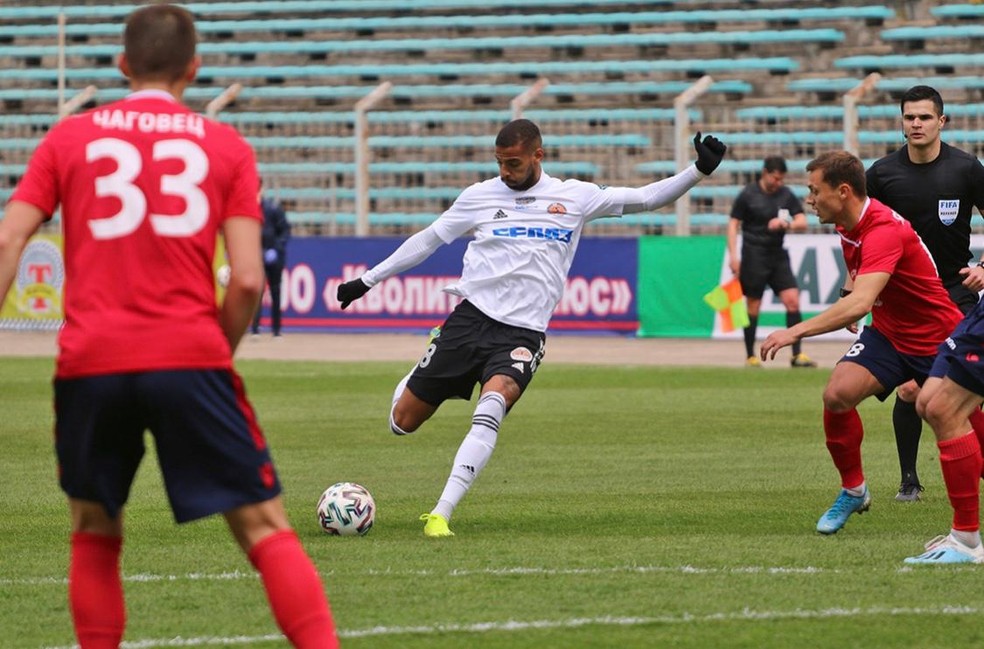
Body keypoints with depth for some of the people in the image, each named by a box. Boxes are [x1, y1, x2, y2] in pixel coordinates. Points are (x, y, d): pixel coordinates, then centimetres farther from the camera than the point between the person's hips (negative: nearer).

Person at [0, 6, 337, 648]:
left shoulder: (69, 137, 11)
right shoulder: (227, 146, 8)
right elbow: (248, 279, -2)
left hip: (90, 361, 1)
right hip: (190, 358, -1)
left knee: (94, 532, 19)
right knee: (265, 526, 1)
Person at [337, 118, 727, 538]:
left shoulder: (576, 197, 6)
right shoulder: (480, 196, 7)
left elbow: (646, 199, 8)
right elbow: (428, 239, 16)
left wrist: (698, 171, -5)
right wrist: (368, 280, 18)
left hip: (522, 334, -2)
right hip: (470, 318, 2)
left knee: (493, 405, -32)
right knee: (403, 422, 2)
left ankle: (440, 515, -34)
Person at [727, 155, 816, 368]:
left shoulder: (786, 195, 6)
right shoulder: (747, 195, -4)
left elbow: (802, 223, 3)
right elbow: (733, 224, -1)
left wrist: (786, 224, -19)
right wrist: (733, 256, -9)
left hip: (778, 255, 4)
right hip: (754, 256, -4)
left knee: (792, 301, -6)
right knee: (753, 307, -1)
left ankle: (797, 355, -4)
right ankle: (750, 357, 9)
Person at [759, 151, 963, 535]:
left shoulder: (884, 231, -31)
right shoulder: (848, 227, -2)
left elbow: (861, 302, -45)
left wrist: (797, 331, -47)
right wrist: (849, 290, 5)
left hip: (938, 340, -7)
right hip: (888, 334, 7)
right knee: (837, 394, -18)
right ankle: (853, 490, -1)